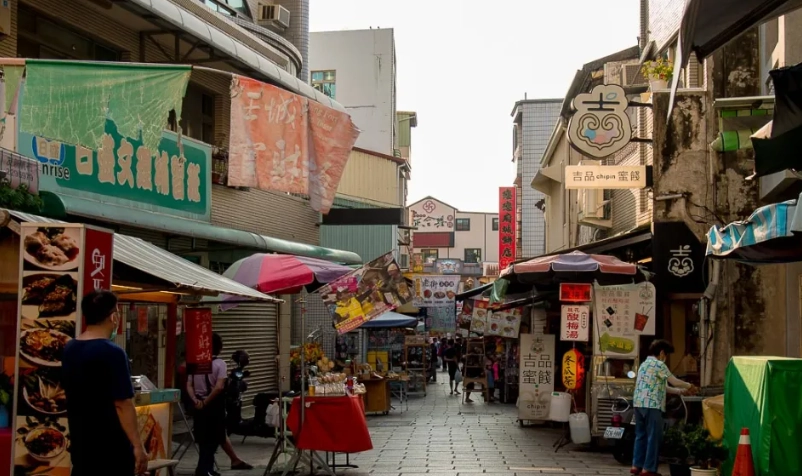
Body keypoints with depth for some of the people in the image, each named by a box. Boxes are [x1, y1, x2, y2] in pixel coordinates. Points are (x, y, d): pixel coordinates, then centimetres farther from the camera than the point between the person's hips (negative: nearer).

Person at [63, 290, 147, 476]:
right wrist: (138, 445, -20)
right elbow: (122, 404, -22)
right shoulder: (112, 353, -18)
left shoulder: (69, 349, 6)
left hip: (80, 442, 8)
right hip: (111, 446, -8)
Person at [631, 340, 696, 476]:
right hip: (652, 405, -9)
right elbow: (674, 382, -4)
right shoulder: (659, 364, -6)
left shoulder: (644, 364, 22)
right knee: (654, 437, -4)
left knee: (641, 435, 13)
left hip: (639, 404, 9)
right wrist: (689, 386, 13)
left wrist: (678, 391, 23)